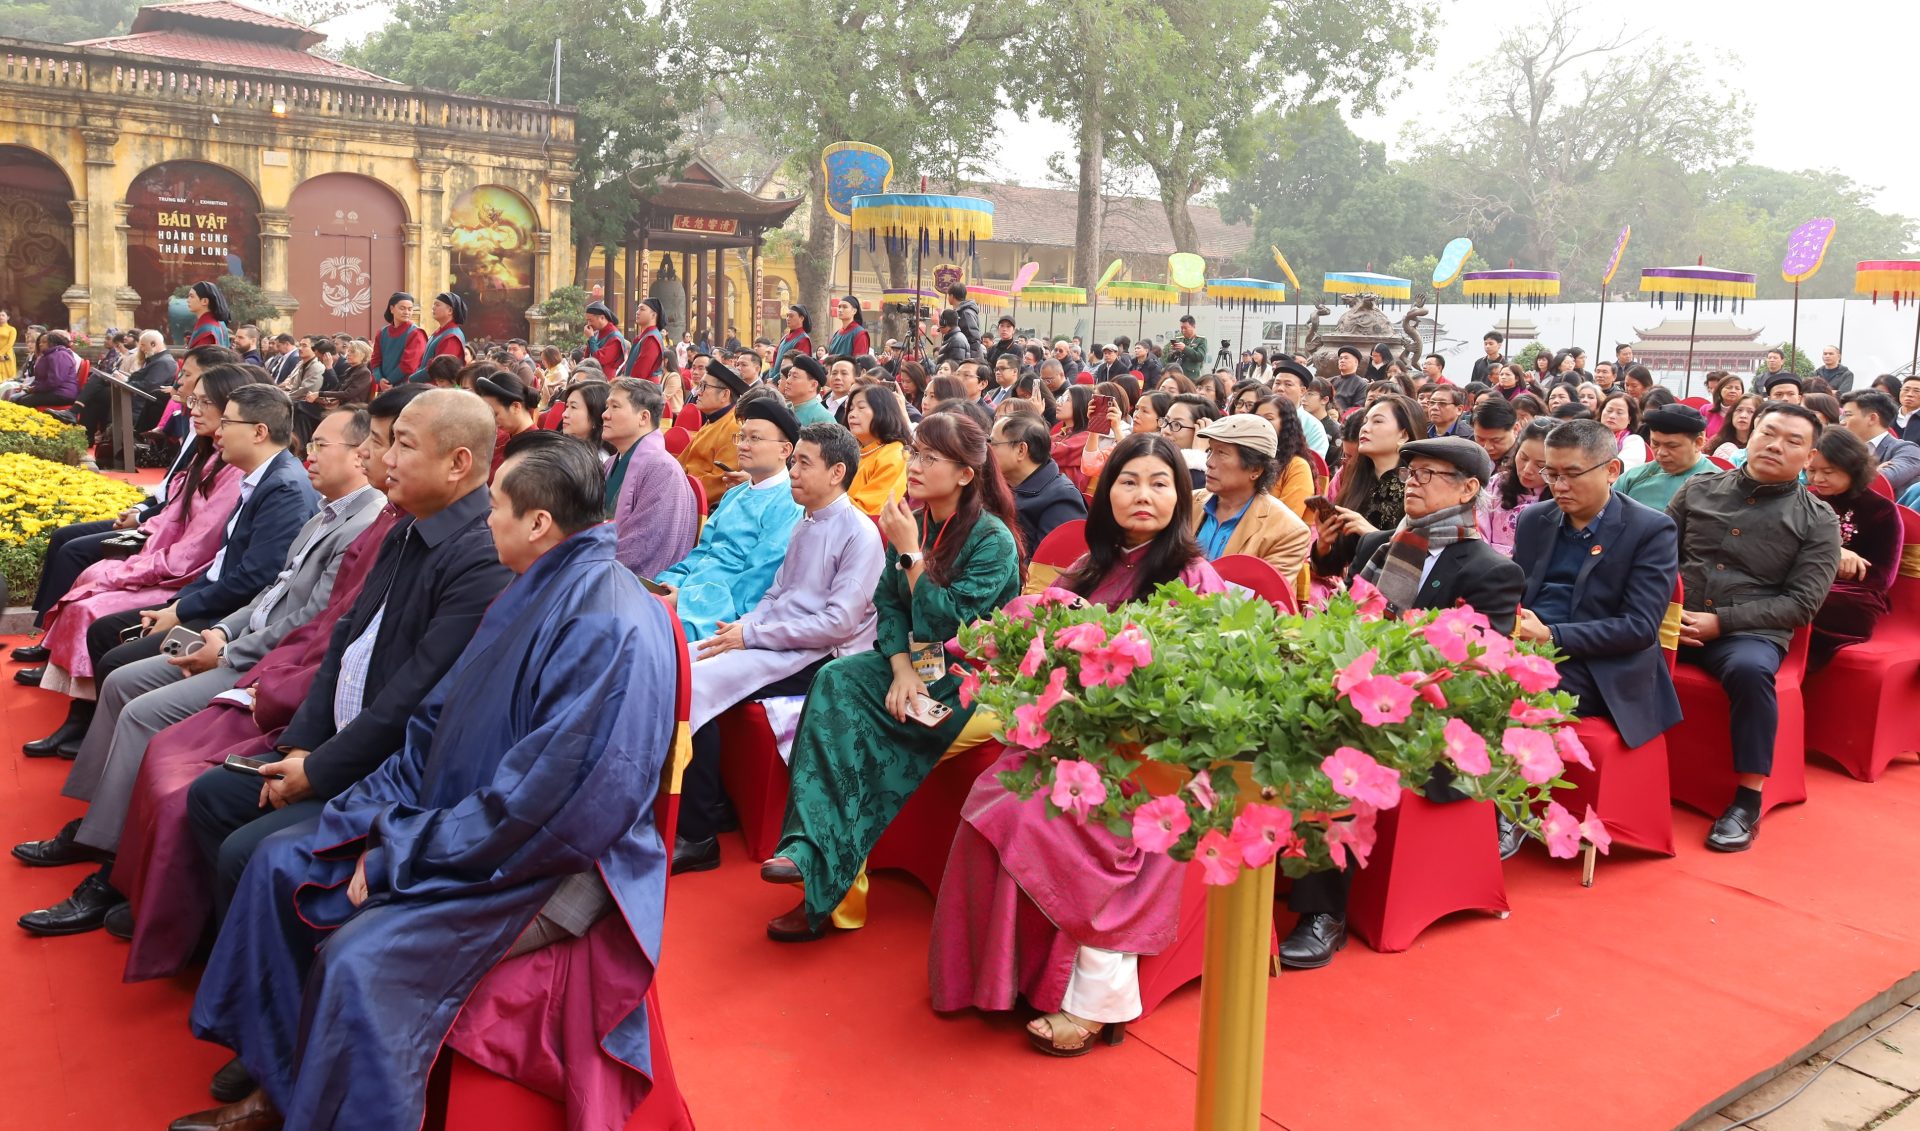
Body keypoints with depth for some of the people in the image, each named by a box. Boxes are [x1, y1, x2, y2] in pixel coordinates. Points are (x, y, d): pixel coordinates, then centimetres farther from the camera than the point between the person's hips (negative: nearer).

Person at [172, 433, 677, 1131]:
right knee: (283, 864, 8)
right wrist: (382, 811, -2)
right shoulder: (533, 593, 6)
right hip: (458, 824, 10)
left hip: (552, 864, -10)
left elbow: (542, 807, -28)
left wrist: (401, 854, -18)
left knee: (360, 961, -27)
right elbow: (439, 720, 13)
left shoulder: (608, 625, -26)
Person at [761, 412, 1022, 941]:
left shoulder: (992, 540, -13)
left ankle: (821, 869, -18)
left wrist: (911, 554, -18)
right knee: (837, 680, -23)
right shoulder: (911, 522, 6)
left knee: (851, 723, -25)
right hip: (914, 662, 6)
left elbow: (947, 623, -19)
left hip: (969, 679, -6)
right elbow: (888, 604, 6)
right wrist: (901, 668, -11)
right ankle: (812, 849, -29)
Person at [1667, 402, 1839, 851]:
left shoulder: (1818, 522, 6)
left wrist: (1721, 622, -12)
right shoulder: (1698, 490, 12)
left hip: (1750, 631, -2)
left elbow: (1801, 603, -2)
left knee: (1750, 669, -38)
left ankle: (1748, 801, -22)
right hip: (1674, 621, 2)